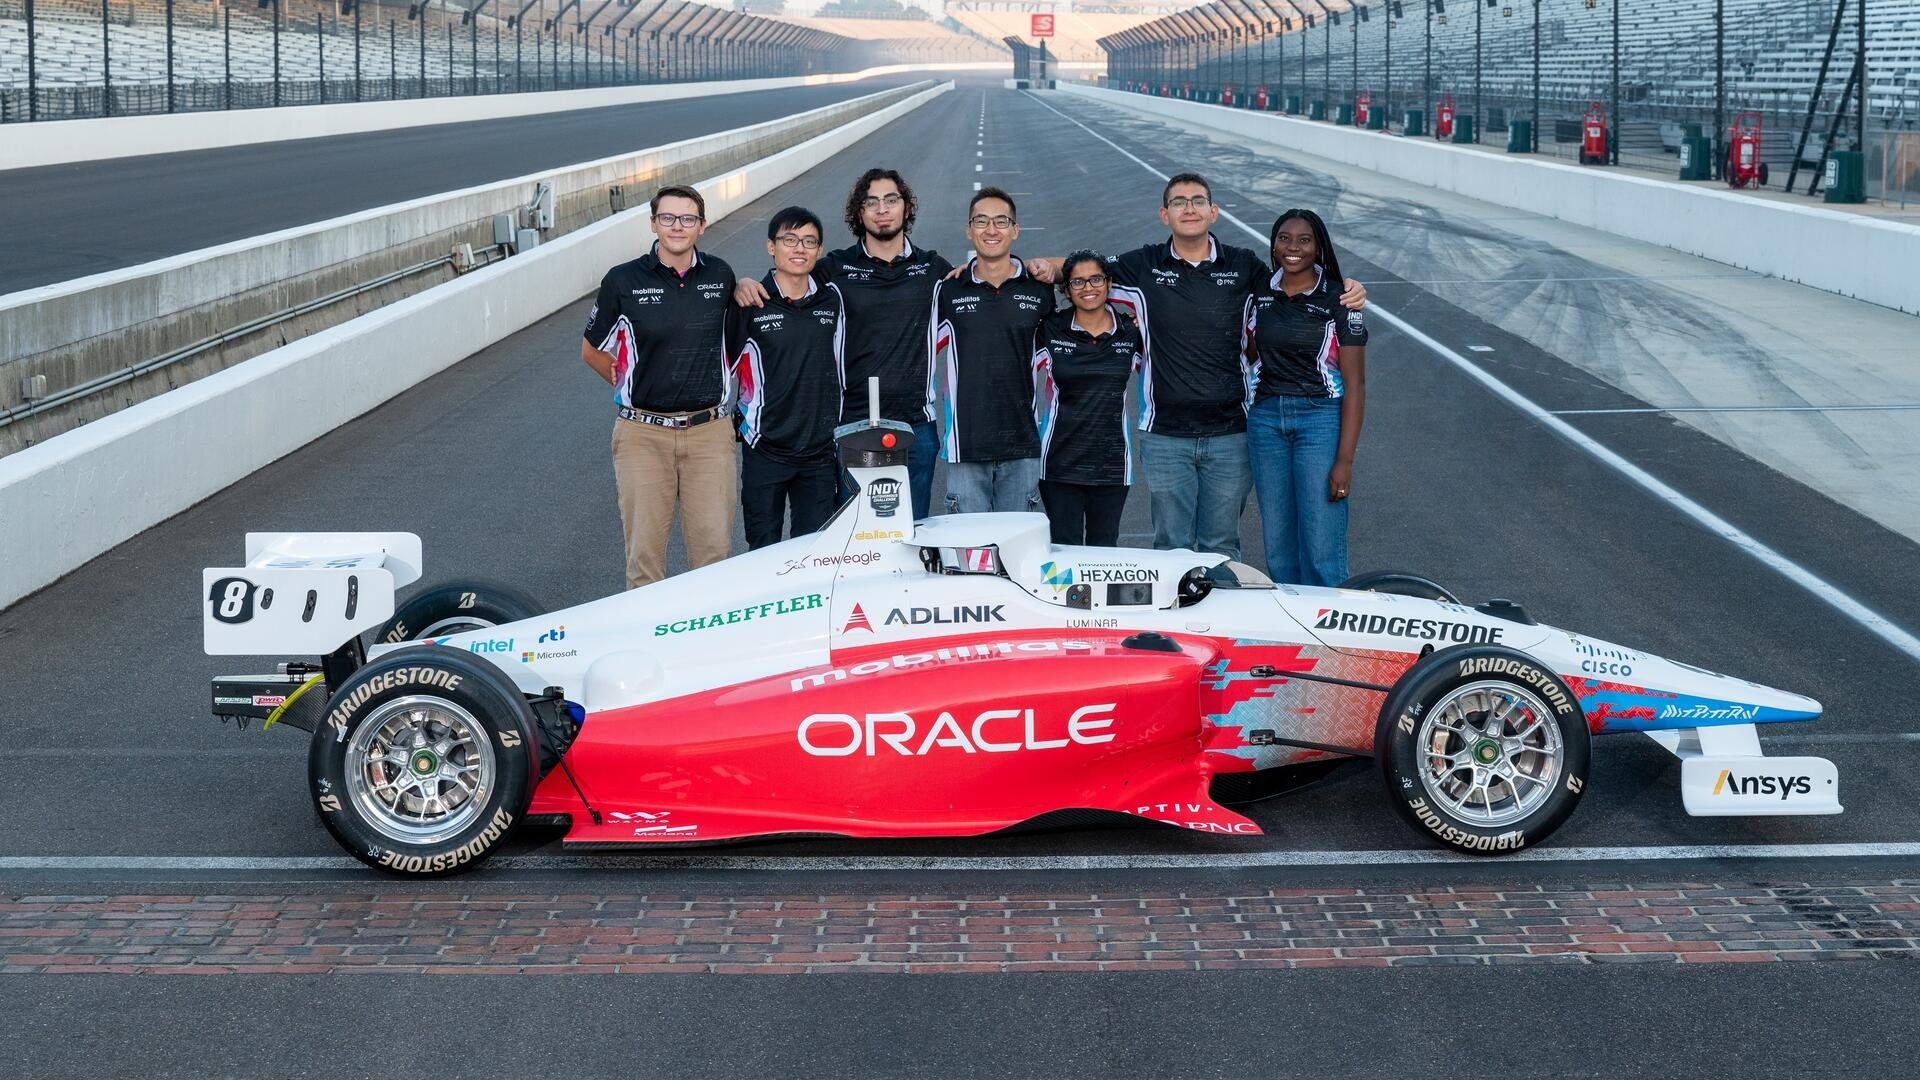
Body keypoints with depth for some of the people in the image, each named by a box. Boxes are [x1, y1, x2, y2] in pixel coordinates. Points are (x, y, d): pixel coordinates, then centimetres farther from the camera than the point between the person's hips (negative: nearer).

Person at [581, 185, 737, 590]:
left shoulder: (721, 276, 6)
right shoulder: (623, 281, -2)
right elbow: (592, 351, 10)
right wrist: (633, 387, 9)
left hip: (709, 431, 2)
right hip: (644, 433, -2)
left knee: (714, 549, 1)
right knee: (644, 551, 1)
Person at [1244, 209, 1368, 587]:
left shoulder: (1338, 301, -4)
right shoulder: (1259, 296, 8)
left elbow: (1355, 384, -6)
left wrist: (1345, 460, -12)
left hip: (1321, 418, -4)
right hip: (1266, 419, 4)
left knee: (1322, 547, -7)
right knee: (1277, 545, 6)